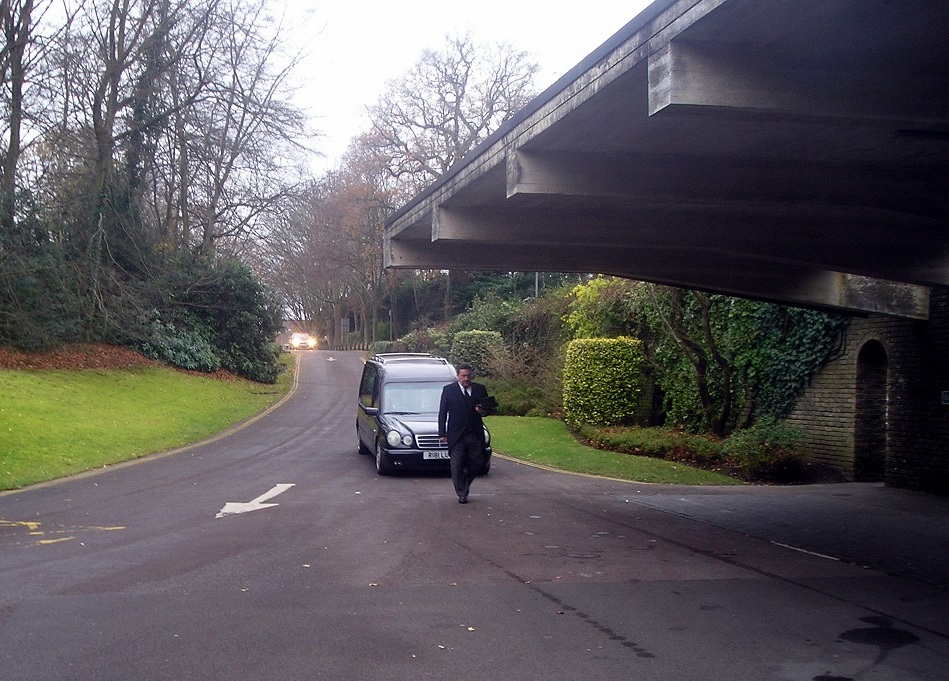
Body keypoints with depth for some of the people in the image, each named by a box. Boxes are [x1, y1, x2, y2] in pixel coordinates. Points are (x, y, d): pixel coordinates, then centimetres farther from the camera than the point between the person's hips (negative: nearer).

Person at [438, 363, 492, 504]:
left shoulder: (480, 389, 9)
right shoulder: (448, 390, 3)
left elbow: (488, 407, 17)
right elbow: (442, 413, 3)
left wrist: (483, 411, -9)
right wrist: (442, 433, -4)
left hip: (475, 435, 2)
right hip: (456, 436, -2)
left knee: (476, 463, 6)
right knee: (457, 466, -1)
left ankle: (464, 485, 31)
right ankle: (462, 494, 10)